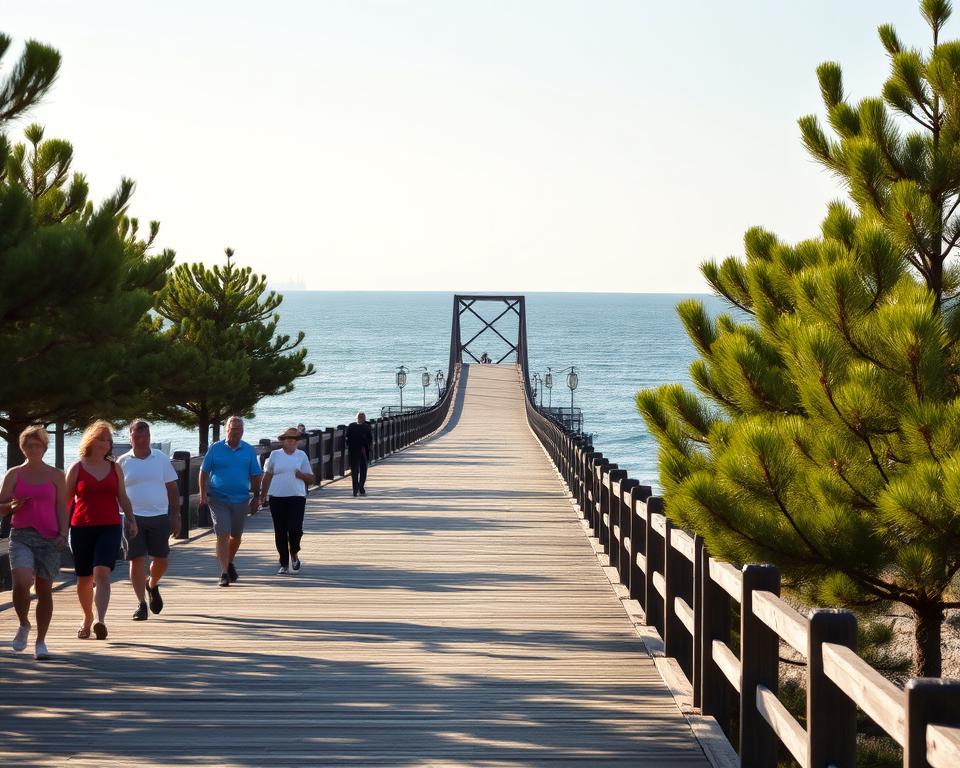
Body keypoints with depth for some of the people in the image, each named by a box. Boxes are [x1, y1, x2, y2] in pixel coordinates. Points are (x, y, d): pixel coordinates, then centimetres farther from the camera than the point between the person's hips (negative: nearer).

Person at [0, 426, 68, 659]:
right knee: (22, 581, -22)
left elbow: (62, 507, 7)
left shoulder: (55, 475, 8)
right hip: (21, 535, -1)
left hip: (49, 537, 1)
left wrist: (63, 533, -6)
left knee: (44, 589, 1)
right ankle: (24, 625, 4)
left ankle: (40, 642, 12)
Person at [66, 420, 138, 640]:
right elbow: (66, 500, 5)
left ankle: (101, 621, -29)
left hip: (110, 528, 0)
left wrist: (131, 519, 5)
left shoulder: (115, 468, 10)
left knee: (101, 573, -18)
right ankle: (87, 619, 30)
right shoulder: (77, 469, 3)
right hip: (81, 529, 0)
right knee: (84, 579, 9)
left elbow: (122, 497, 16)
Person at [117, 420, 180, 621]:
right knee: (137, 560, -5)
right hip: (133, 518, -2)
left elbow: (173, 489, 10)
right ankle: (141, 604, 2)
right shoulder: (123, 462, 3)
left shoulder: (161, 459, 6)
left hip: (159, 516, 2)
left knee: (161, 559, 5)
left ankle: (152, 585, 37)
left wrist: (175, 516, 6)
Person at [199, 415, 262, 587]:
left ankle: (230, 563, 38)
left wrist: (256, 497, 6)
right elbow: (204, 471, 4)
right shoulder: (215, 449, -1)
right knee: (222, 536, -10)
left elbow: (255, 476, 9)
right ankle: (224, 573, -11)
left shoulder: (249, 450, 4)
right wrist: (203, 493, -5)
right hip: (218, 500, -3)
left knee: (236, 536, 14)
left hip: (241, 500, 3)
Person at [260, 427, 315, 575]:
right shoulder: (275, 455, 6)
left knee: (295, 529, -12)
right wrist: (263, 494, 8)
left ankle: (294, 554, 18)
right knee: (280, 533, 2)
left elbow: (311, 478, 9)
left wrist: (301, 475, -11)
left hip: (297, 497, 0)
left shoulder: (302, 455, 7)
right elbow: (267, 476, 12)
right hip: (277, 498, 1)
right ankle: (284, 564, 14)